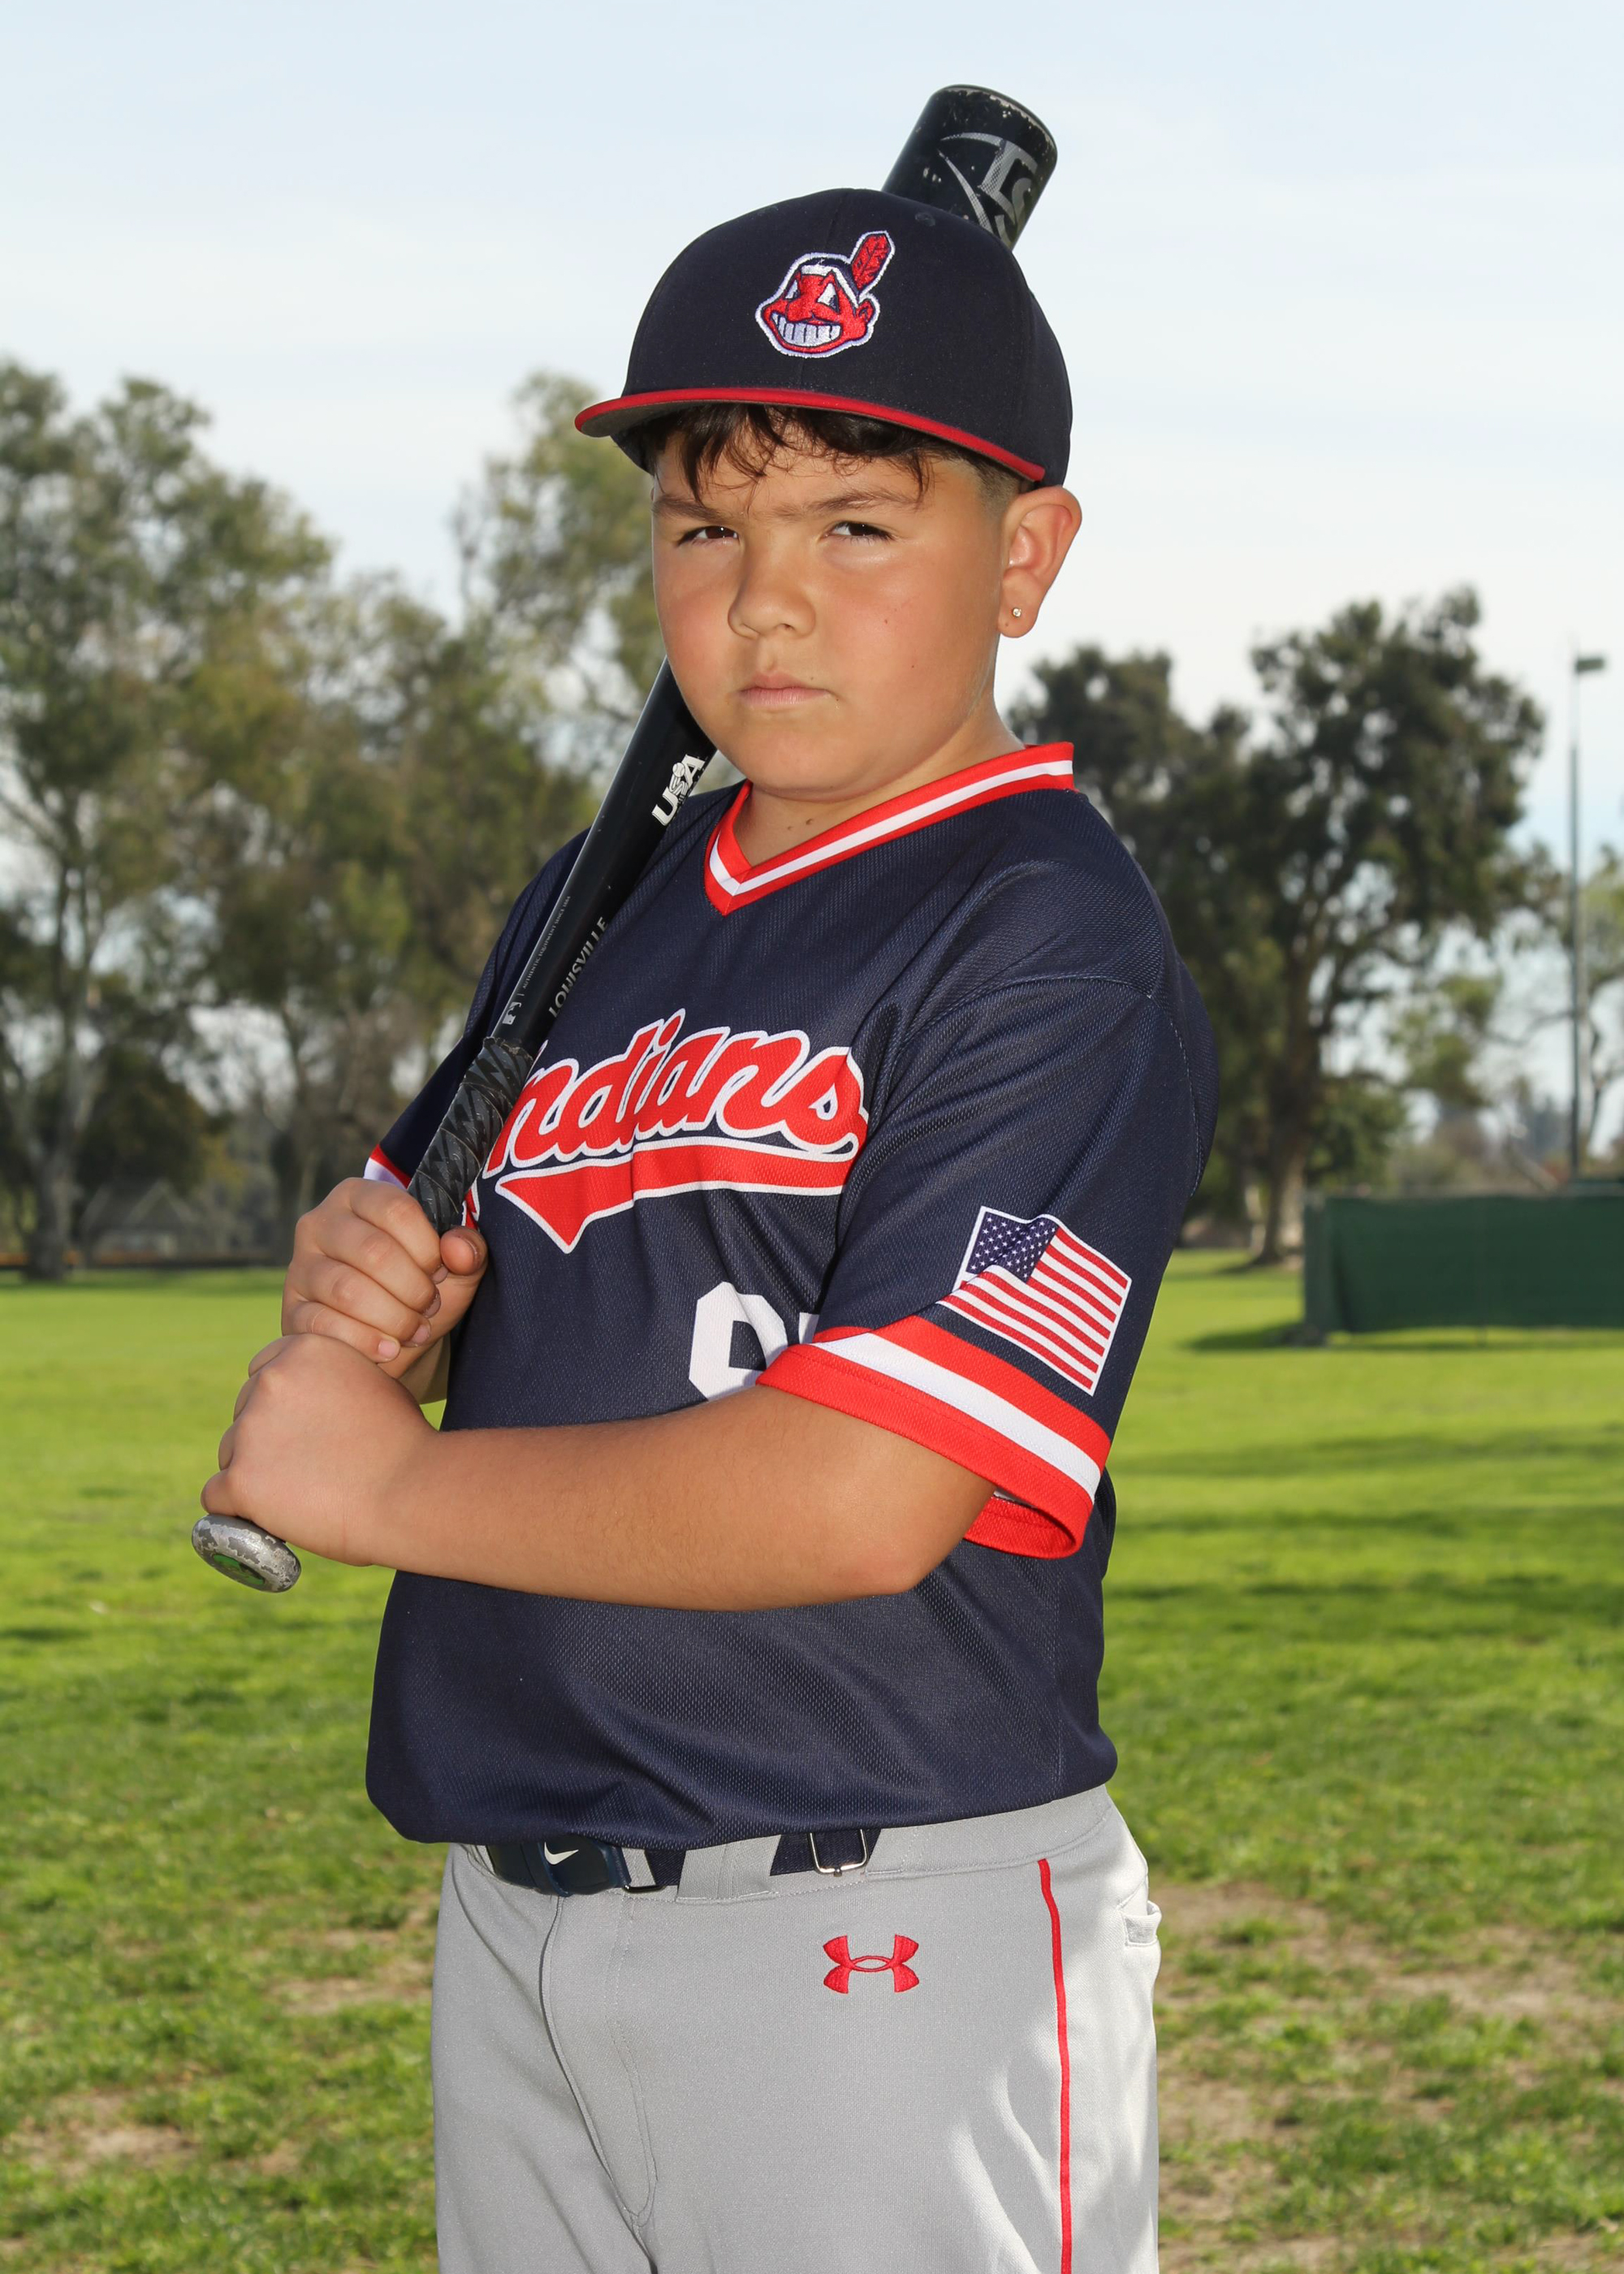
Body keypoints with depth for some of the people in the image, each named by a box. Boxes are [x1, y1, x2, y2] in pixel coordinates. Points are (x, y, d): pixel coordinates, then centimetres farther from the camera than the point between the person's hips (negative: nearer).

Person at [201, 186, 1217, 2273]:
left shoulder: (1053, 944, -13)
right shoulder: (596, 908, 11)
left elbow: (860, 1501, -22)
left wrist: (383, 1483, -11)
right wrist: (364, 1291, -4)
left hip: (884, 1939, -7)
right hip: (511, 1918, 7)